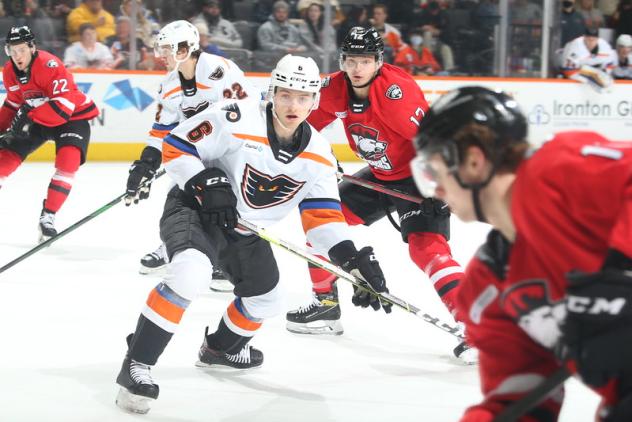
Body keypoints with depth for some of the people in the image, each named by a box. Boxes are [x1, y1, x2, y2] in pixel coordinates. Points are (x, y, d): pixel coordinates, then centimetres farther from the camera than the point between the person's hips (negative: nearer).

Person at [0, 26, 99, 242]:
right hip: (35, 119, 6)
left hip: (73, 116, -6)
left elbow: (65, 104, -35)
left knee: (68, 159, -27)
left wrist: (30, 118, -38)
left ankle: (48, 217, -19)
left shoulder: (49, 65, -29)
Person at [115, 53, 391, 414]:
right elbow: (176, 147, -20)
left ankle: (221, 347, 51)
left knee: (267, 301, 18)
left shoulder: (318, 153, -8)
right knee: (191, 273, -35)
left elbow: (322, 214, -7)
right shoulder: (237, 120, -26)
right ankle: (136, 365, -25)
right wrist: (208, 183, -32)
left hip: (245, 230, 7)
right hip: (195, 209, -7)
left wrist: (354, 258, -19)